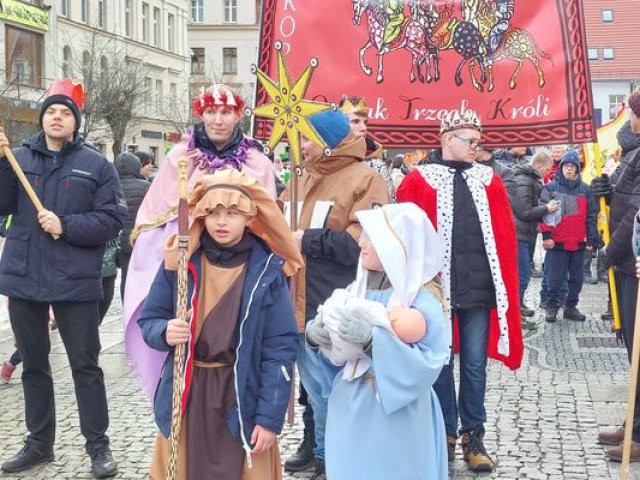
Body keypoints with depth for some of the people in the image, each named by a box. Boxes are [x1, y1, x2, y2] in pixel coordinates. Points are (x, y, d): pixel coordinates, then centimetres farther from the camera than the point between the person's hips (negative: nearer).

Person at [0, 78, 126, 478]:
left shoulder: (96, 166, -1)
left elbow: (113, 218, -6)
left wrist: (66, 226, -17)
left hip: (75, 281, -3)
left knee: (85, 366, 2)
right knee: (34, 365, 14)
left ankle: (98, 445, 12)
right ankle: (39, 442, 26)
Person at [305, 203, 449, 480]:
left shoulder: (422, 300, -14)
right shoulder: (359, 289, 4)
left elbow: (427, 362, -23)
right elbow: (337, 351, 9)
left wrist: (373, 340, -29)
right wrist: (314, 334, -12)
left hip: (394, 416, -5)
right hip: (349, 409, 6)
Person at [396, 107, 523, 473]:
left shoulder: (489, 181, 10)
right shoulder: (420, 181, 1)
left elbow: (506, 238, 7)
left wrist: (506, 287, 0)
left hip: (480, 288, 2)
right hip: (436, 287, -2)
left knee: (475, 364, 7)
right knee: (439, 362, 8)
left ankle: (474, 436, 18)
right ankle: (446, 434, 21)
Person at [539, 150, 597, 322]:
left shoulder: (585, 189, 8)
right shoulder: (550, 188, 0)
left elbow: (591, 215, 10)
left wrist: (591, 239, 5)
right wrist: (546, 236, -10)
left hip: (579, 243, 3)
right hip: (557, 242, -3)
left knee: (577, 279, 9)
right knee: (555, 278, 0)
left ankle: (571, 307, 21)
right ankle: (551, 307, 14)